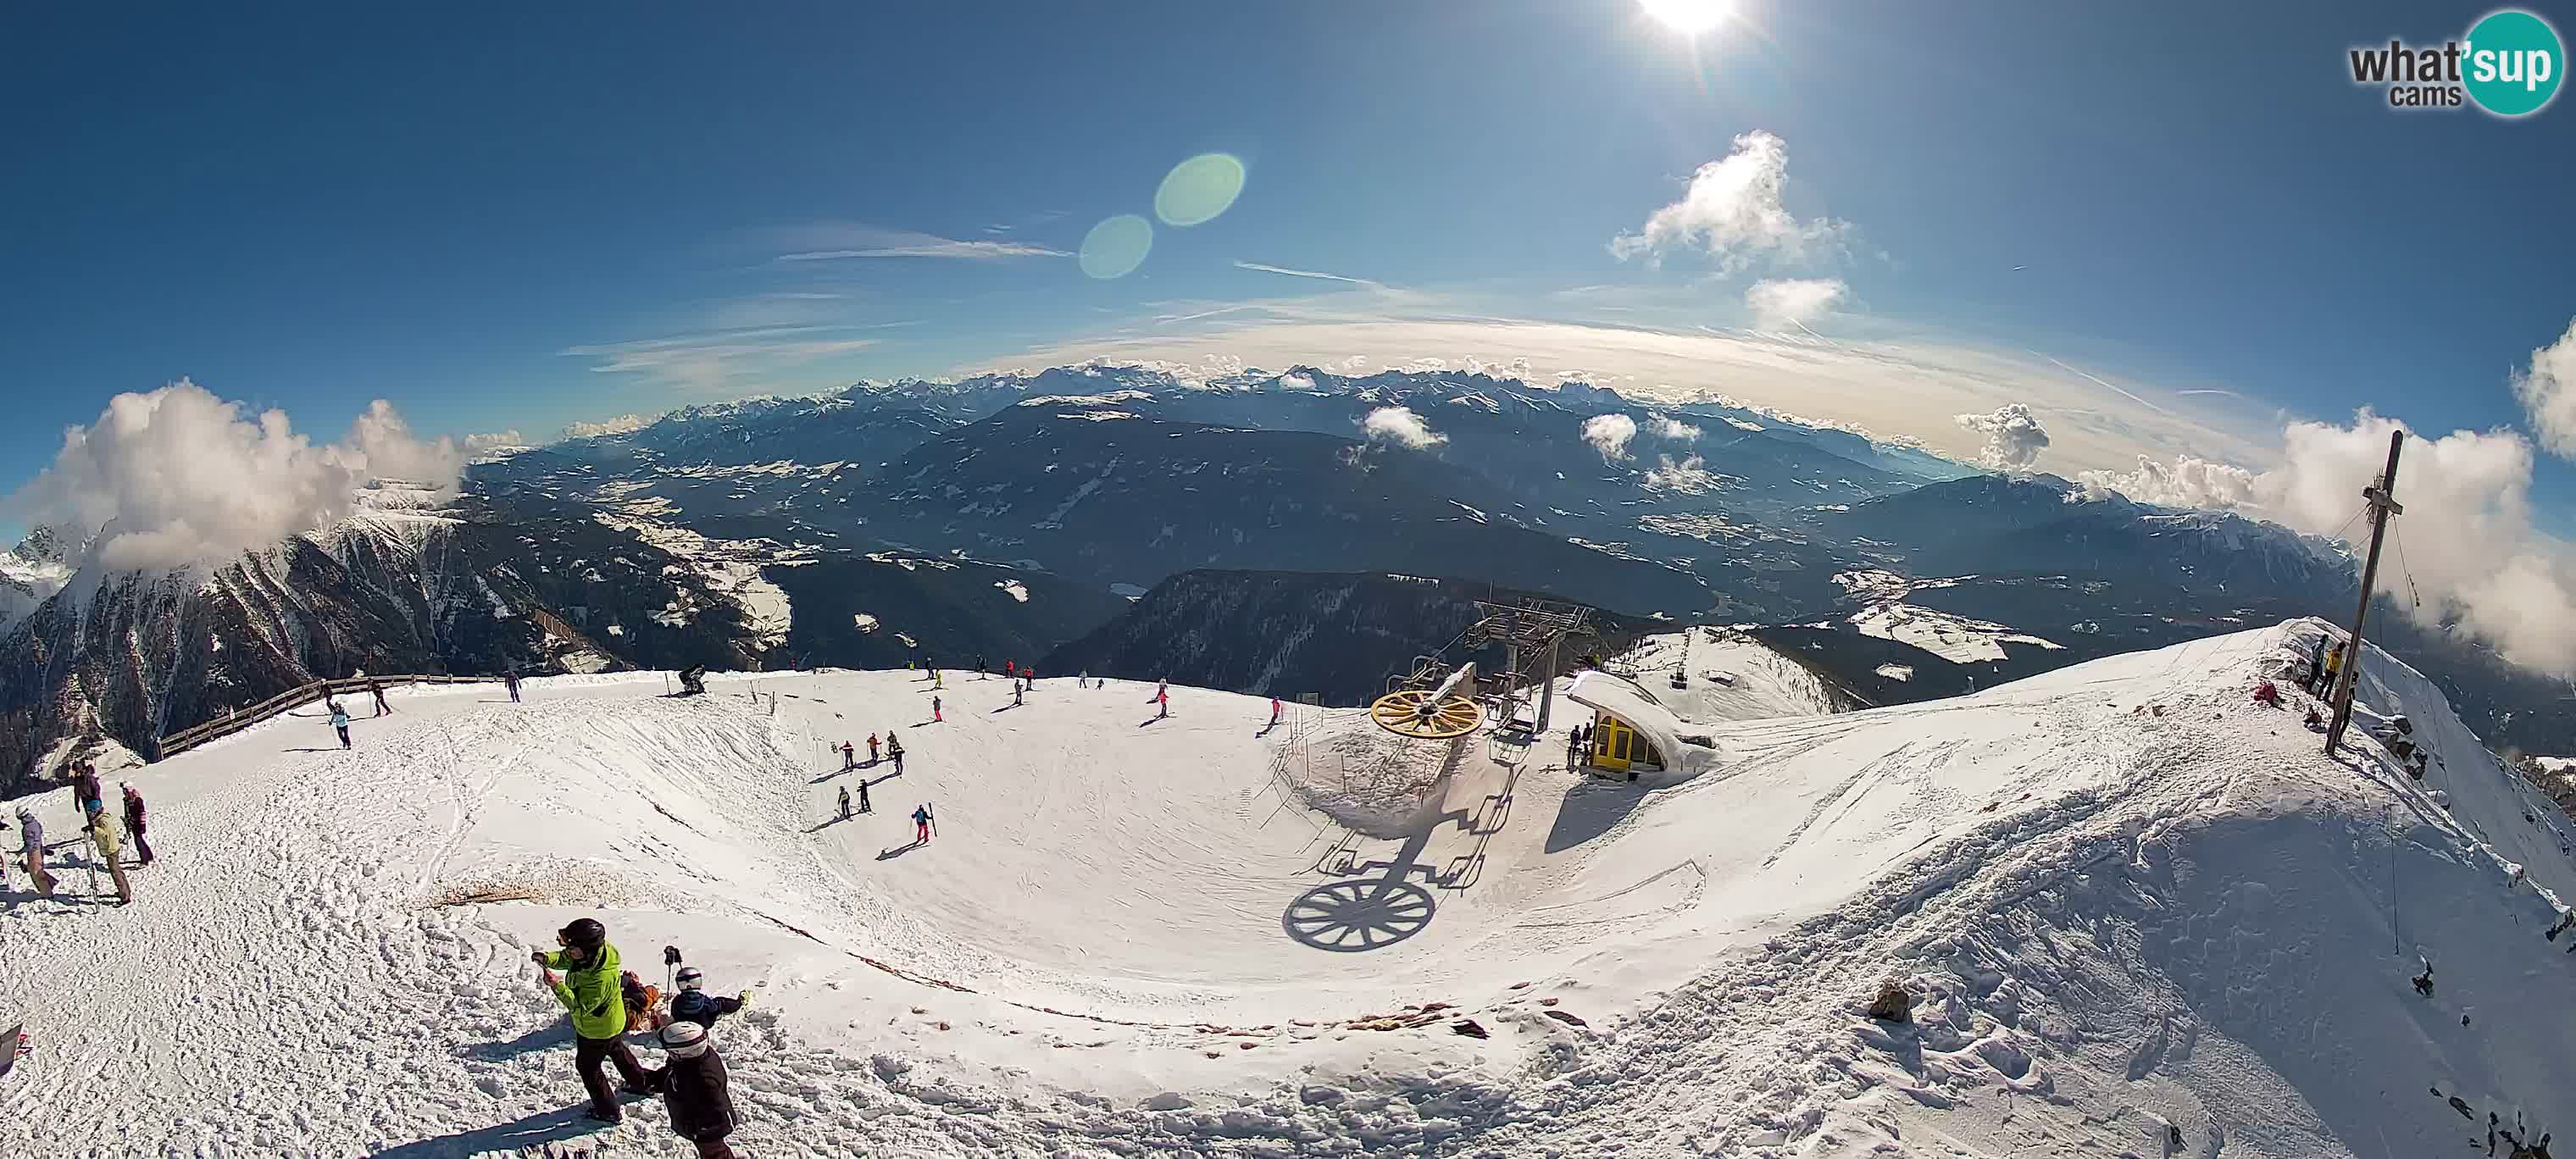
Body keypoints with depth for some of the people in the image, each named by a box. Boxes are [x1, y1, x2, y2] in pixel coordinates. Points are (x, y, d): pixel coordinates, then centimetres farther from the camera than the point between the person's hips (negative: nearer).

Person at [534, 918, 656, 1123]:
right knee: (617, 1051, 31)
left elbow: (580, 1008, -36)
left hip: (598, 1029, -9)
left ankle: (609, 1111, 30)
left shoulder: (600, 978, -43)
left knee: (587, 1066, 14)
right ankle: (641, 1082, 54)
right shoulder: (595, 950, -19)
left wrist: (558, 987, -45)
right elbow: (564, 959, -4)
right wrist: (546, 959, -25)